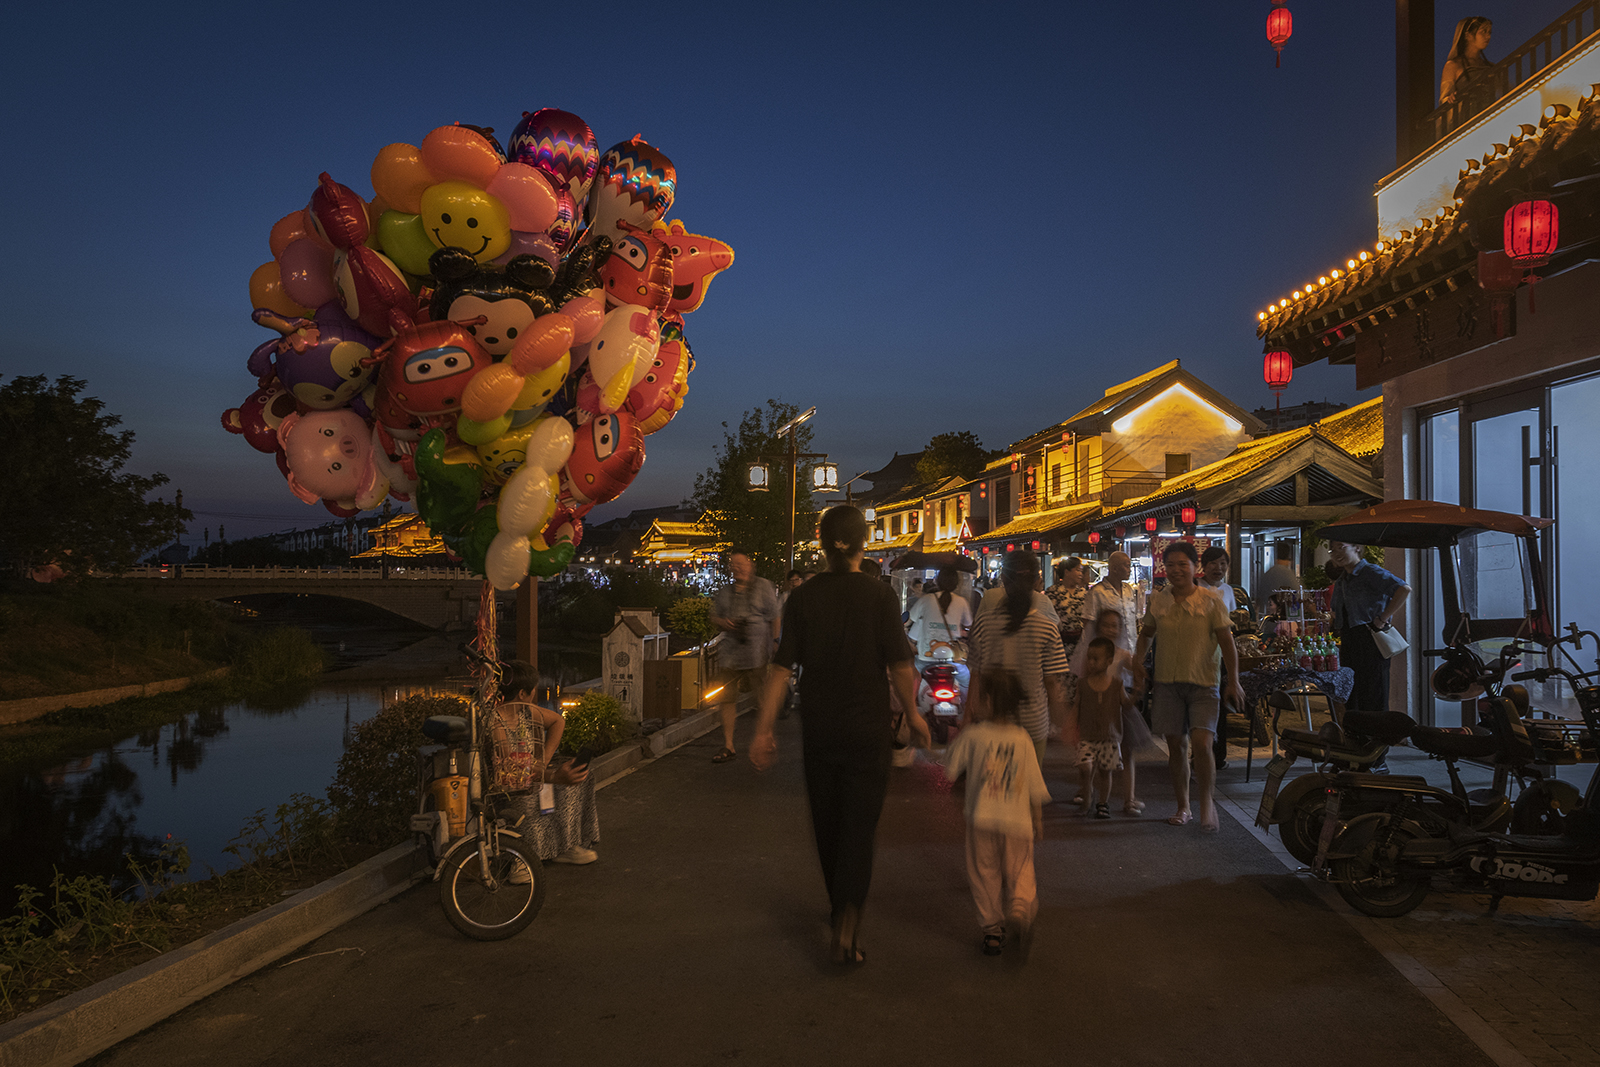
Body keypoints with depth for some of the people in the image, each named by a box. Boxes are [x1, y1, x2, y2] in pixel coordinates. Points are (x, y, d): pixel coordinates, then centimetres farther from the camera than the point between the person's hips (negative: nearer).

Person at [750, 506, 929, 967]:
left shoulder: (803, 597, -4)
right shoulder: (880, 595, -10)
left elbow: (782, 667, -6)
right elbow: (899, 665, -9)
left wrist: (763, 729, -1)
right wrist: (912, 713, 7)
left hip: (818, 731, 3)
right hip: (867, 730, -2)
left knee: (827, 824, 18)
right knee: (859, 826, 3)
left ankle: (842, 912, 35)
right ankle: (847, 927, -9)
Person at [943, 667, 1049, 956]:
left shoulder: (974, 735, -4)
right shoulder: (1023, 740, 3)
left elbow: (950, 767, 8)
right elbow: (1035, 786, 8)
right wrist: (1038, 821, 20)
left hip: (982, 819, -1)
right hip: (1018, 823, 1)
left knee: (985, 875, 12)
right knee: (1020, 872, 12)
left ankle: (992, 929, 12)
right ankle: (1020, 908, -15)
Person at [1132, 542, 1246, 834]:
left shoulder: (1211, 601, -3)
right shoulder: (1158, 601, 6)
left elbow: (1226, 642, -3)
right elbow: (1146, 632, 23)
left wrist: (1233, 681, -9)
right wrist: (1138, 660, 8)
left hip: (1203, 683, -3)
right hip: (1167, 682, 3)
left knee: (1201, 744, -16)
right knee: (1176, 745, 8)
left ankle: (1206, 803, 5)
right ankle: (1183, 806, 23)